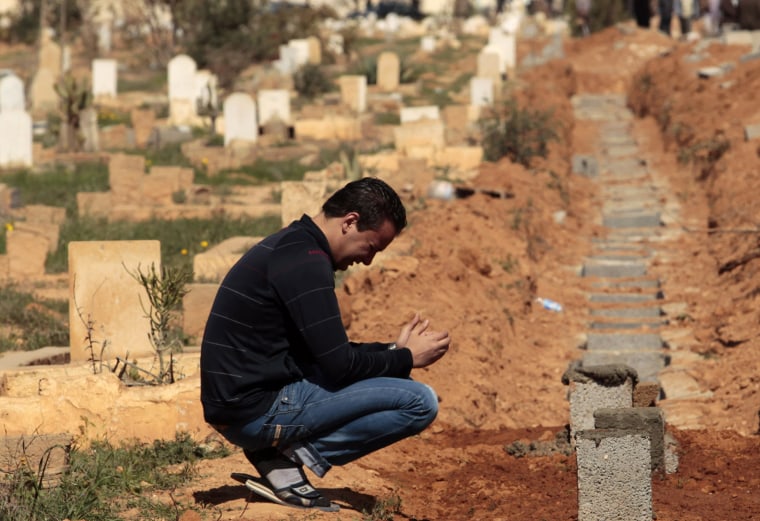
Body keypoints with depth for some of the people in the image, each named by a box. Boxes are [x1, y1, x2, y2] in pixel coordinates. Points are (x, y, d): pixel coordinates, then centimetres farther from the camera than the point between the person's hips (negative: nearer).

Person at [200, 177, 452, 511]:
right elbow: (340, 366, -16)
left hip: (237, 405, 10)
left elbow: (326, 353, 24)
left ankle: (282, 452, 9)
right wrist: (408, 358, -1)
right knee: (420, 403, -12)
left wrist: (392, 349, 14)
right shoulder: (305, 261, -17)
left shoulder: (291, 246, 15)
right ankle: (299, 455, -7)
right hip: (258, 411, -10)